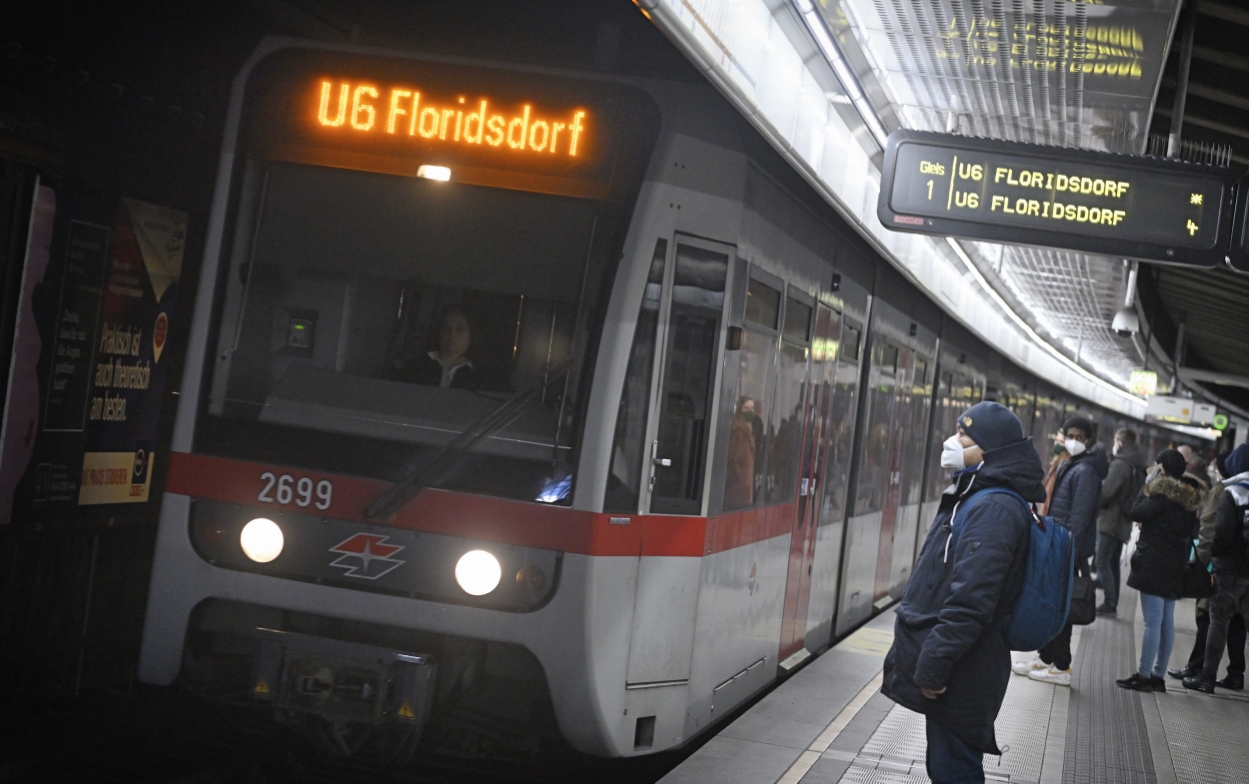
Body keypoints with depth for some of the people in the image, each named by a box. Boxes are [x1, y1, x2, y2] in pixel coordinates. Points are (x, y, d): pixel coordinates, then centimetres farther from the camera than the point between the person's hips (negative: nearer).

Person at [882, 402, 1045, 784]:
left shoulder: (994, 510, -20)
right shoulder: (978, 497, 14)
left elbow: (969, 601, -27)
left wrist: (933, 665, -23)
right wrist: (927, 660, 21)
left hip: (961, 677, -10)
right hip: (956, 671, 10)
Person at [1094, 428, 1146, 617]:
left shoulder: (1120, 465, -16)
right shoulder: (1138, 467, 12)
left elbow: (1107, 493, -18)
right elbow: (1137, 495, 16)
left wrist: (1096, 504, -1)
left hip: (1110, 521, -9)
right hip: (1124, 523, 9)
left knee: (1103, 562, -7)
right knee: (1113, 563, 14)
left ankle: (1109, 603, -10)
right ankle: (1112, 603, 18)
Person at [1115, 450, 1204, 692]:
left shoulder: (1162, 493, -15)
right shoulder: (1191, 496, 12)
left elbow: (1137, 513, -17)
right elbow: (1189, 530, 16)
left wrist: (1145, 489, -5)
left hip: (1154, 563, -9)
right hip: (1175, 566, 9)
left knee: (1153, 622, -7)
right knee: (1167, 622, 11)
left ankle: (1144, 675, -4)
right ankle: (1159, 676, 16)